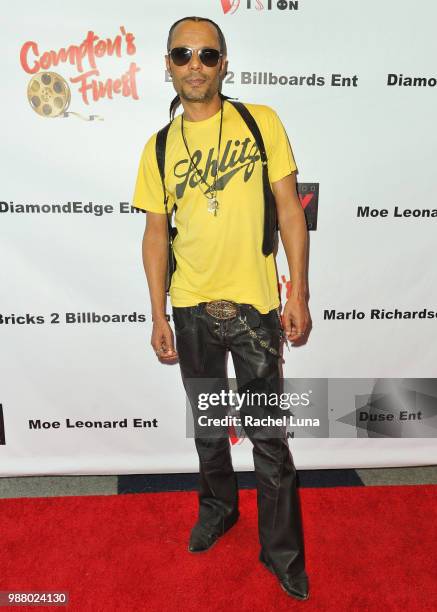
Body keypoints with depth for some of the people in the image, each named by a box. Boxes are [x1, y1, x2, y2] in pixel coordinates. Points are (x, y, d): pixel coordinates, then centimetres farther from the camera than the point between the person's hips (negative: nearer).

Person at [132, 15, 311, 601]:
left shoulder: (262, 122, -1)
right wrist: (158, 316, 2)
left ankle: (283, 552, 25)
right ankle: (218, 508, 45)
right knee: (208, 423, 19)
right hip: (192, 309, 3)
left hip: (255, 302, -2)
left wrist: (299, 293, -8)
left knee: (269, 435, 5)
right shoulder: (159, 148, 4)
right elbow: (156, 234, 5)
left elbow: (290, 210, -2)